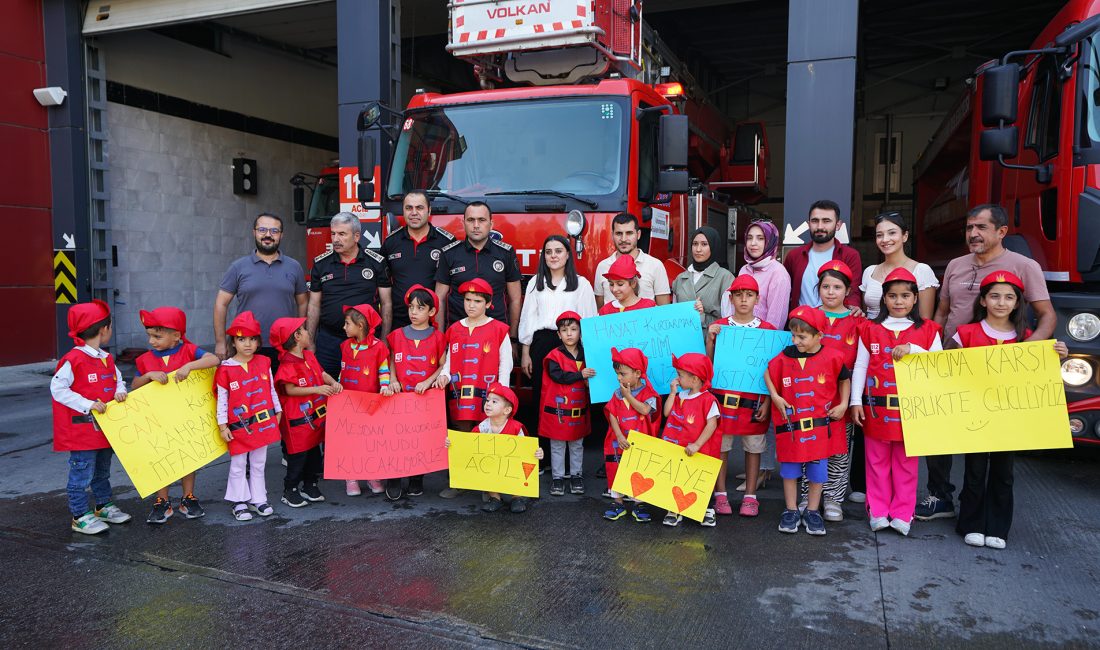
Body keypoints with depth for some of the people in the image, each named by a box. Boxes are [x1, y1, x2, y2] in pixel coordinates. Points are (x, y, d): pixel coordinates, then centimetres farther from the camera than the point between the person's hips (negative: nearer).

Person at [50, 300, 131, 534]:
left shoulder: (107, 359, 7)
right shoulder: (73, 359, -18)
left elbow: (118, 380, 15)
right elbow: (57, 388, -19)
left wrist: (120, 391, -9)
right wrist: (88, 405, -23)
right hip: (82, 428, -8)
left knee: (102, 471, 21)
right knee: (82, 474, 1)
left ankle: (104, 506, 35)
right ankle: (81, 516, 12)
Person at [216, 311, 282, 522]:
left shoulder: (264, 363, 1)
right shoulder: (225, 369, -9)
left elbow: (272, 390, 11)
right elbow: (222, 399, -6)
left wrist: (278, 411, 13)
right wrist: (223, 426, -6)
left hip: (263, 423, 3)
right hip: (239, 426, -3)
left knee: (258, 465, 14)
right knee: (238, 466, 8)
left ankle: (258, 499, 25)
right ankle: (239, 503, 19)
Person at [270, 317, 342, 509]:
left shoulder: (310, 356, 8)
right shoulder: (287, 364, -18)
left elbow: (322, 373, 13)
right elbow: (290, 390, -20)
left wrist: (333, 383, -7)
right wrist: (317, 389, -23)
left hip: (316, 415, 8)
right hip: (298, 419, -8)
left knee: (314, 452, 16)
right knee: (298, 454, 1)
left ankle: (310, 485, 30)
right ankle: (290, 490, 16)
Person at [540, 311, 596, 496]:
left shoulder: (585, 354, 6)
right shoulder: (555, 356, -9)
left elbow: (590, 376, 16)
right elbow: (558, 376, -23)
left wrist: (589, 383, -6)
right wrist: (580, 375, -27)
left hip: (578, 409, 4)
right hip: (557, 409, -4)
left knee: (577, 445, 14)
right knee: (557, 446, 7)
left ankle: (576, 475, 25)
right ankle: (557, 477, 17)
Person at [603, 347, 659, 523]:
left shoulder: (648, 392, -6)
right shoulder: (617, 394, 3)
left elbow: (645, 410, -23)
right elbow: (612, 416, -4)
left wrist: (628, 395, -18)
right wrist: (620, 437, -15)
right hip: (619, 442, 3)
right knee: (616, 471, 8)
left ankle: (639, 505, 21)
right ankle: (617, 503, 23)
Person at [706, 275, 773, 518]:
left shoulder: (768, 329, 2)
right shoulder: (719, 326, 2)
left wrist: (767, 402, -2)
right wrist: (710, 339, -11)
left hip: (754, 400, 0)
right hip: (723, 396, 0)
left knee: (753, 447, 8)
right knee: (720, 445, 6)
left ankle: (750, 496, 20)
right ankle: (720, 494, 19)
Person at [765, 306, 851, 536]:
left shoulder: (832, 358, -6)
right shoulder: (785, 357, -4)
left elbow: (845, 379, 10)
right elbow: (768, 374, 9)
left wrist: (843, 404, 3)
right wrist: (775, 397, -2)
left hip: (820, 424, -1)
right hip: (790, 423, 1)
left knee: (818, 469, 9)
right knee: (789, 468, 9)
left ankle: (812, 512, 25)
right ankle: (791, 511, 23)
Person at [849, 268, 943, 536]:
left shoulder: (927, 330, 4)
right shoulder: (871, 330, 4)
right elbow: (860, 366, 3)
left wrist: (912, 350, -18)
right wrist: (856, 401, -2)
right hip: (876, 408, 1)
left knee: (906, 463, 7)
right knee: (877, 461, 7)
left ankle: (902, 514, 16)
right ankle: (878, 513, 16)